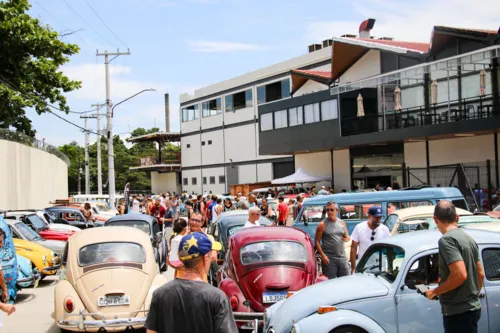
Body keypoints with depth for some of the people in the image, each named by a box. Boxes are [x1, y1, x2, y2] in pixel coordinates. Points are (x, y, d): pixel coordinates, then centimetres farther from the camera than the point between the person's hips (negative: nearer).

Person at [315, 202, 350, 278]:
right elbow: (317, 242, -7)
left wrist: (346, 238, -5)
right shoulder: (322, 225, -4)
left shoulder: (342, 223, 10)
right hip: (329, 259, -5)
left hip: (342, 258, 5)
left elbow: (348, 237, 20)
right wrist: (323, 255, -18)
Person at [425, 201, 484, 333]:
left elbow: (460, 275, -26)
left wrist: (434, 292, -15)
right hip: (472, 307, 9)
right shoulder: (469, 238, 11)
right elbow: (481, 274, 16)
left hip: (458, 312, -9)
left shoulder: (447, 239, -18)